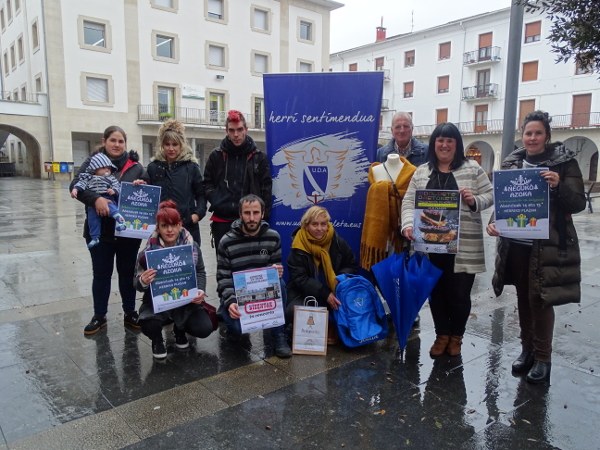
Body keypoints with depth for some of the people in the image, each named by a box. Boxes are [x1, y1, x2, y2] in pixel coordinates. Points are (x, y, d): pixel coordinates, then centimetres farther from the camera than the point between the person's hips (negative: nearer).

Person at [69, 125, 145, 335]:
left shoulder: (135, 166, 5)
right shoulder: (92, 162, 2)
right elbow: (75, 185, -10)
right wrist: (96, 198, -27)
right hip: (99, 230, -1)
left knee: (128, 272, 12)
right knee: (101, 274, 10)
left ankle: (130, 314, 26)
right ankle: (99, 316, 25)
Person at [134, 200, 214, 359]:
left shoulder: (192, 246, -6)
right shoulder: (148, 252, -11)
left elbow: (200, 272, 5)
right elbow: (137, 284, -5)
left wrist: (200, 291, -14)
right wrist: (143, 282, -30)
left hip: (187, 301, 2)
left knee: (205, 329, -16)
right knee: (148, 325, -31)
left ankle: (179, 329, 22)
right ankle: (157, 340, 10)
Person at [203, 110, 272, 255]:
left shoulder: (259, 157, 3)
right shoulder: (216, 156, 6)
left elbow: (266, 189, 1)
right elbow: (207, 184, 8)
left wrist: (263, 217, -6)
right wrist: (218, 203, -8)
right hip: (222, 221, 1)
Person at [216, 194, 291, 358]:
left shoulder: (273, 237, -5)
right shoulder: (227, 242, -12)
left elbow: (277, 266, 3)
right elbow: (223, 278, -10)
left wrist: (277, 272, -23)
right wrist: (230, 302, -27)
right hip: (235, 293, -2)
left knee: (279, 284, -31)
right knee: (237, 328, -29)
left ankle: (279, 336, -16)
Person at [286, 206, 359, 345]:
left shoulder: (338, 242, -1)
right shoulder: (299, 248, -10)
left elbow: (352, 267, 7)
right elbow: (300, 279, -14)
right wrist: (325, 294, -24)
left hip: (333, 292, 3)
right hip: (304, 294, -2)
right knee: (294, 311, -31)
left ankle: (333, 328, 1)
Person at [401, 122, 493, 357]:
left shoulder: (472, 169, 3)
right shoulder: (421, 172, 9)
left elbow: (490, 196, 3)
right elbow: (409, 202, 3)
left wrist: (474, 201, -18)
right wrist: (408, 224, -14)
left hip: (463, 245, -2)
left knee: (459, 293, 4)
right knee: (436, 291, 10)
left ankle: (456, 336, 28)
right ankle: (442, 335, 29)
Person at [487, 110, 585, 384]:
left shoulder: (564, 162, -4)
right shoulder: (511, 163, 6)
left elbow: (578, 203, -7)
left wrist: (559, 187, -26)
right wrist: (494, 222, -10)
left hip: (548, 246, -4)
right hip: (516, 244, 4)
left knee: (540, 299, -1)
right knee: (523, 298, 13)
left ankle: (543, 357, 15)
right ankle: (527, 349, 28)